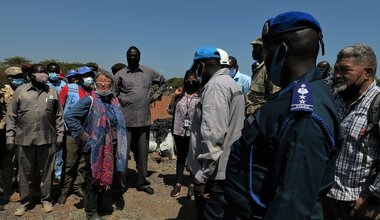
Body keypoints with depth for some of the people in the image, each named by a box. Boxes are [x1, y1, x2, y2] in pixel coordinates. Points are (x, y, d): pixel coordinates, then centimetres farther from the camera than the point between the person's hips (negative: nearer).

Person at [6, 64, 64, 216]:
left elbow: (59, 116, 8)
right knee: (25, 172, 11)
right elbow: (11, 116, 3)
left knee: (45, 171, 10)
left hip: (47, 139, 1)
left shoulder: (52, 92, 5)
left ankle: (46, 200, 26)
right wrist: (10, 136, 0)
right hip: (24, 139, 0)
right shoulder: (20, 91, 1)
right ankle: (25, 202, 27)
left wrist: (59, 135, 5)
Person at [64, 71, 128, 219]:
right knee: (94, 178, 5)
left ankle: (99, 204, 38)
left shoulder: (114, 101, 8)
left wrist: (118, 144, 11)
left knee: (106, 177, 18)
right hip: (95, 146, -6)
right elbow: (69, 116, -18)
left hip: (112, 146, 6)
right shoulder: (89, 100, -12)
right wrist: (82, 135, -15)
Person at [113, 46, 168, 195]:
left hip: (144, 119, 3)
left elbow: (164, 82, 22)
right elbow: (113, 95, 1)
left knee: (142, 153, 12)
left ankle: (142, 182, 25)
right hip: (125, 120, -2)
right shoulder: (120, 75, 1)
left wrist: (155, 96, 11)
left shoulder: (149, 72, 9)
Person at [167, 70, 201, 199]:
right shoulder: (180, 96, 6)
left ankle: (192, 185, 22)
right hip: (180, 131, 3)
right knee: (181, 157, 14)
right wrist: (175, 97, -3)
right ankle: (178, 183, 26)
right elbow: (170, 111, 6)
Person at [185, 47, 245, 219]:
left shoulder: (215, 85, -16)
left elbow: (213, 136, -25)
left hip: (214, 173, -10)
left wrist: (202, 175, -19)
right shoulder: (229, 83, 15)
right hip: (226, 169, 10)